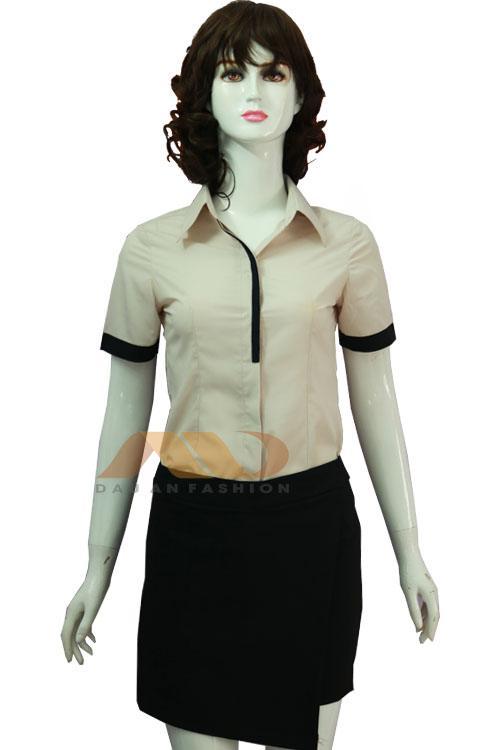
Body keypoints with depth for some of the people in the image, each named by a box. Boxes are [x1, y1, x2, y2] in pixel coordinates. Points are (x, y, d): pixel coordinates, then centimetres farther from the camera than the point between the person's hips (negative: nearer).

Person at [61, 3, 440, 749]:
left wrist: (411, 554, 9)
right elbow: (125, 415, 4)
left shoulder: (347, 243, 0)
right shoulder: (151, 248, -1)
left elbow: (375, 402, 6)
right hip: (193, 528, 0)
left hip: (313, 526, 1)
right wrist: (98, 569, 8)